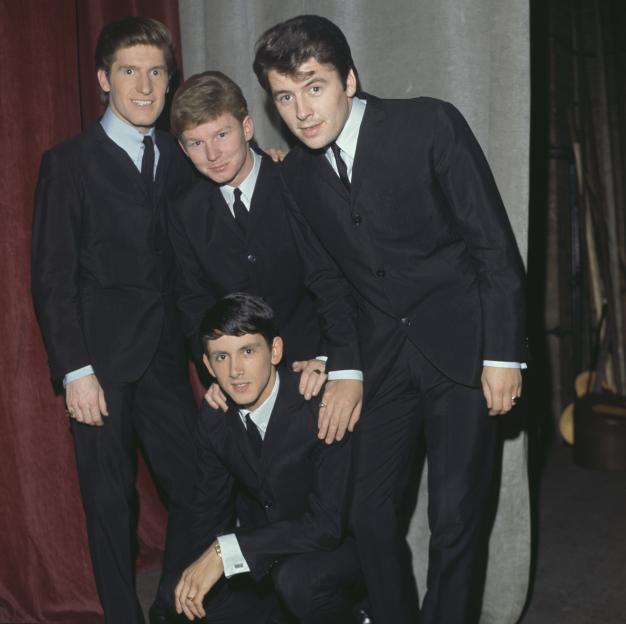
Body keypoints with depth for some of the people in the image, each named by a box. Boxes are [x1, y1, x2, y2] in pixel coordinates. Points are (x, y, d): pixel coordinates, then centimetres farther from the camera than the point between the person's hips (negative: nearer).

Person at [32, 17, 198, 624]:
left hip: (165, 358, 4)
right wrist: (75, 372, -9)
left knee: (196, 491, 4)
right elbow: (52, 278, -4)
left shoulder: (181, 158, 10)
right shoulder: (69, 162, -1)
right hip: (101, 364, -3)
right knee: (111, 503, 6)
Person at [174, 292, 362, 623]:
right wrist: (202, 566, -12)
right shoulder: (213, 416, -6)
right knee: (186, 594, -11)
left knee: (296, 578, -35)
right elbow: (211, 503, 6)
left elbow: (328, 524, -31)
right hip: (263, 544, 6)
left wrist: (225, 552, -33)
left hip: (335, 545, -6)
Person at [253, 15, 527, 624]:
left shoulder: (430, 125, -11)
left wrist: (503, 353, -11)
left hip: (459, 345, -3)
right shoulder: (295, 173, 3)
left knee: (455, 515, 0)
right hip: (377, 356, 4)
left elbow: (494, 243, -10)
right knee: (370, 512, 5)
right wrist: (331, 357, 0)